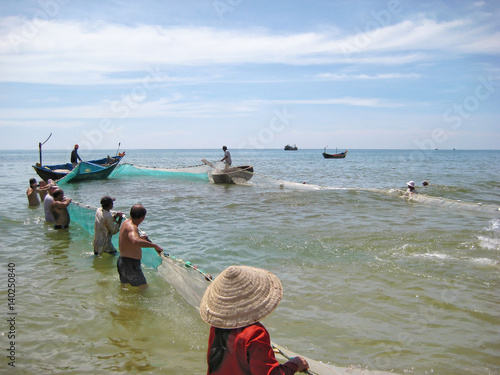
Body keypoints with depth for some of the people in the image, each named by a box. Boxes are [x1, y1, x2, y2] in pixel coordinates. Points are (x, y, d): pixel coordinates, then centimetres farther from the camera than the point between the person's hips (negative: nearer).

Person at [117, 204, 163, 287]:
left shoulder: (126, 222, 7)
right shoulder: (132, 227, -24)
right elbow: (135, 241, -47)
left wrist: (140, 237, 42)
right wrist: (154, 245, -43)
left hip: (121, 261, 10)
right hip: (130, 265, -10)